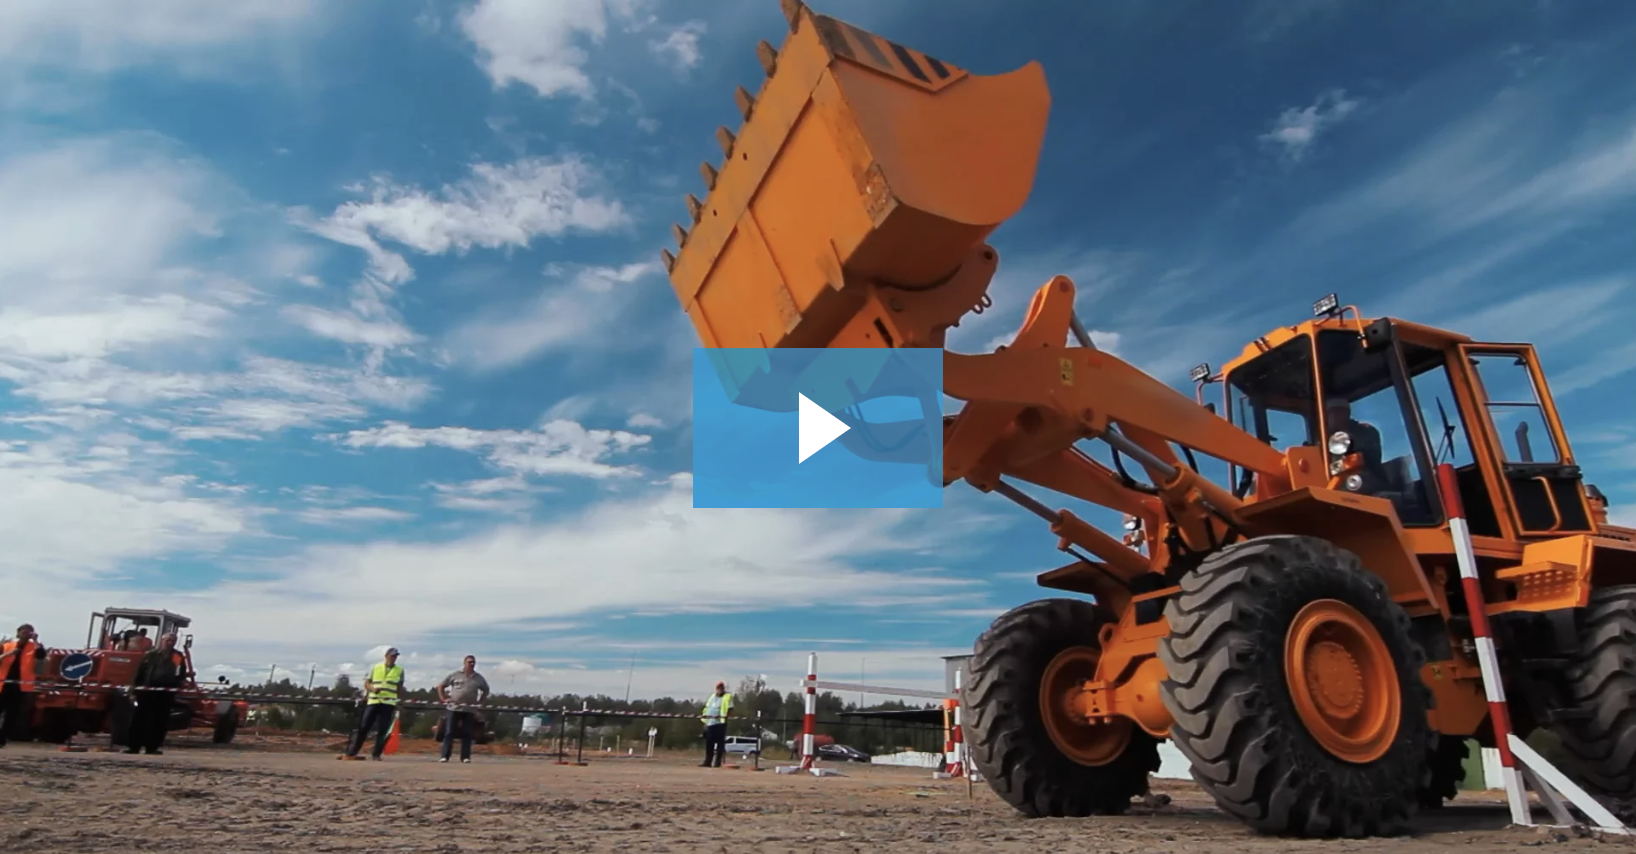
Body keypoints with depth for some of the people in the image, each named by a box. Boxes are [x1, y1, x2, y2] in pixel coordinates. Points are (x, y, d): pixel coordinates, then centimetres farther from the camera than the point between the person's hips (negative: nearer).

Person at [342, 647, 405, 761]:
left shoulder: (399, 670, 7)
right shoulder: (375, 668, 8)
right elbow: (366, 683, 8)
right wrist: (373, 688, -11)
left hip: (389, 703, 0)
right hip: (373, 701, 0)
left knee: (383, 730, -2)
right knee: (363, 727, 0)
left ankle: (376, 754, 6)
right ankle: (351, 751, 7)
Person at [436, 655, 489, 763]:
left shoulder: (478, 678, 8)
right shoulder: (455, 675, 2)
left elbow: (486, 690, 21)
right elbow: (441, 686, 7)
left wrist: (479, 701, 8)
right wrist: (443, 699, -2)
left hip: (469, 710, 2)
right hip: (453, 708, -2)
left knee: (466, 734, 2)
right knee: (449, 733, -2)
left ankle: (465, 757, 5)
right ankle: (445, 756, 1)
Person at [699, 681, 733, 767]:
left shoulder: (727, 697, 2)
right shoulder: (712, 696, 21)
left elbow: (730, 710, -7)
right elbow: (707, 708, 23)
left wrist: (724, 715, -21)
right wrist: (704, 716, 9)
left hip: (720, 723, -6)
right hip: (710, 723, 6)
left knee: (720, 743, -4)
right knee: (709, 743, 7)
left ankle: (717, 762, 0)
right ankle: (707, 761, 12)